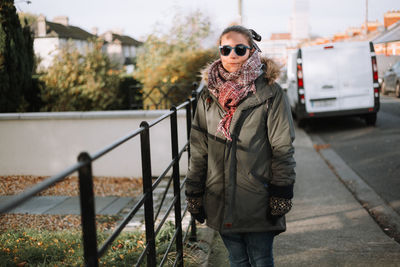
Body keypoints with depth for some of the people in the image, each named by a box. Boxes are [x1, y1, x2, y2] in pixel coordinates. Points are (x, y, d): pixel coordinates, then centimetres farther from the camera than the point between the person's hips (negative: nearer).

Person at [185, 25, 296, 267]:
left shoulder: (270, 93, -5)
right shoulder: (209, 96, 6)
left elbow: (283, 149, -6)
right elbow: (198, 150, 9)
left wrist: (280, 195, -10)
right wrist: (194, 196, 8)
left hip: (258, 200, -3)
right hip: (221, 200, 4)